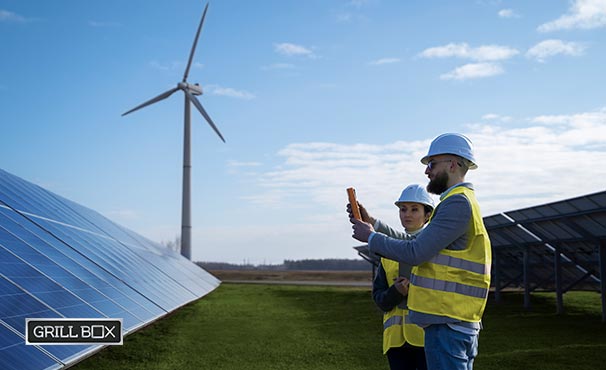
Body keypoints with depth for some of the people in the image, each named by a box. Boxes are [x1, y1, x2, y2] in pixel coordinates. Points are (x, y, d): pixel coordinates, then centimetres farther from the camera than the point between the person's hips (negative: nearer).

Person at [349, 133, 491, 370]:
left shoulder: (458, 204, -14)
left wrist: (371, 238, -7)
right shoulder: (461, 202, 20)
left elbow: (416, 253, -20)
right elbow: (419, 245, 16)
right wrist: (374, 224, 13)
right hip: (459, 322, 10)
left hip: (447, 324, -10)